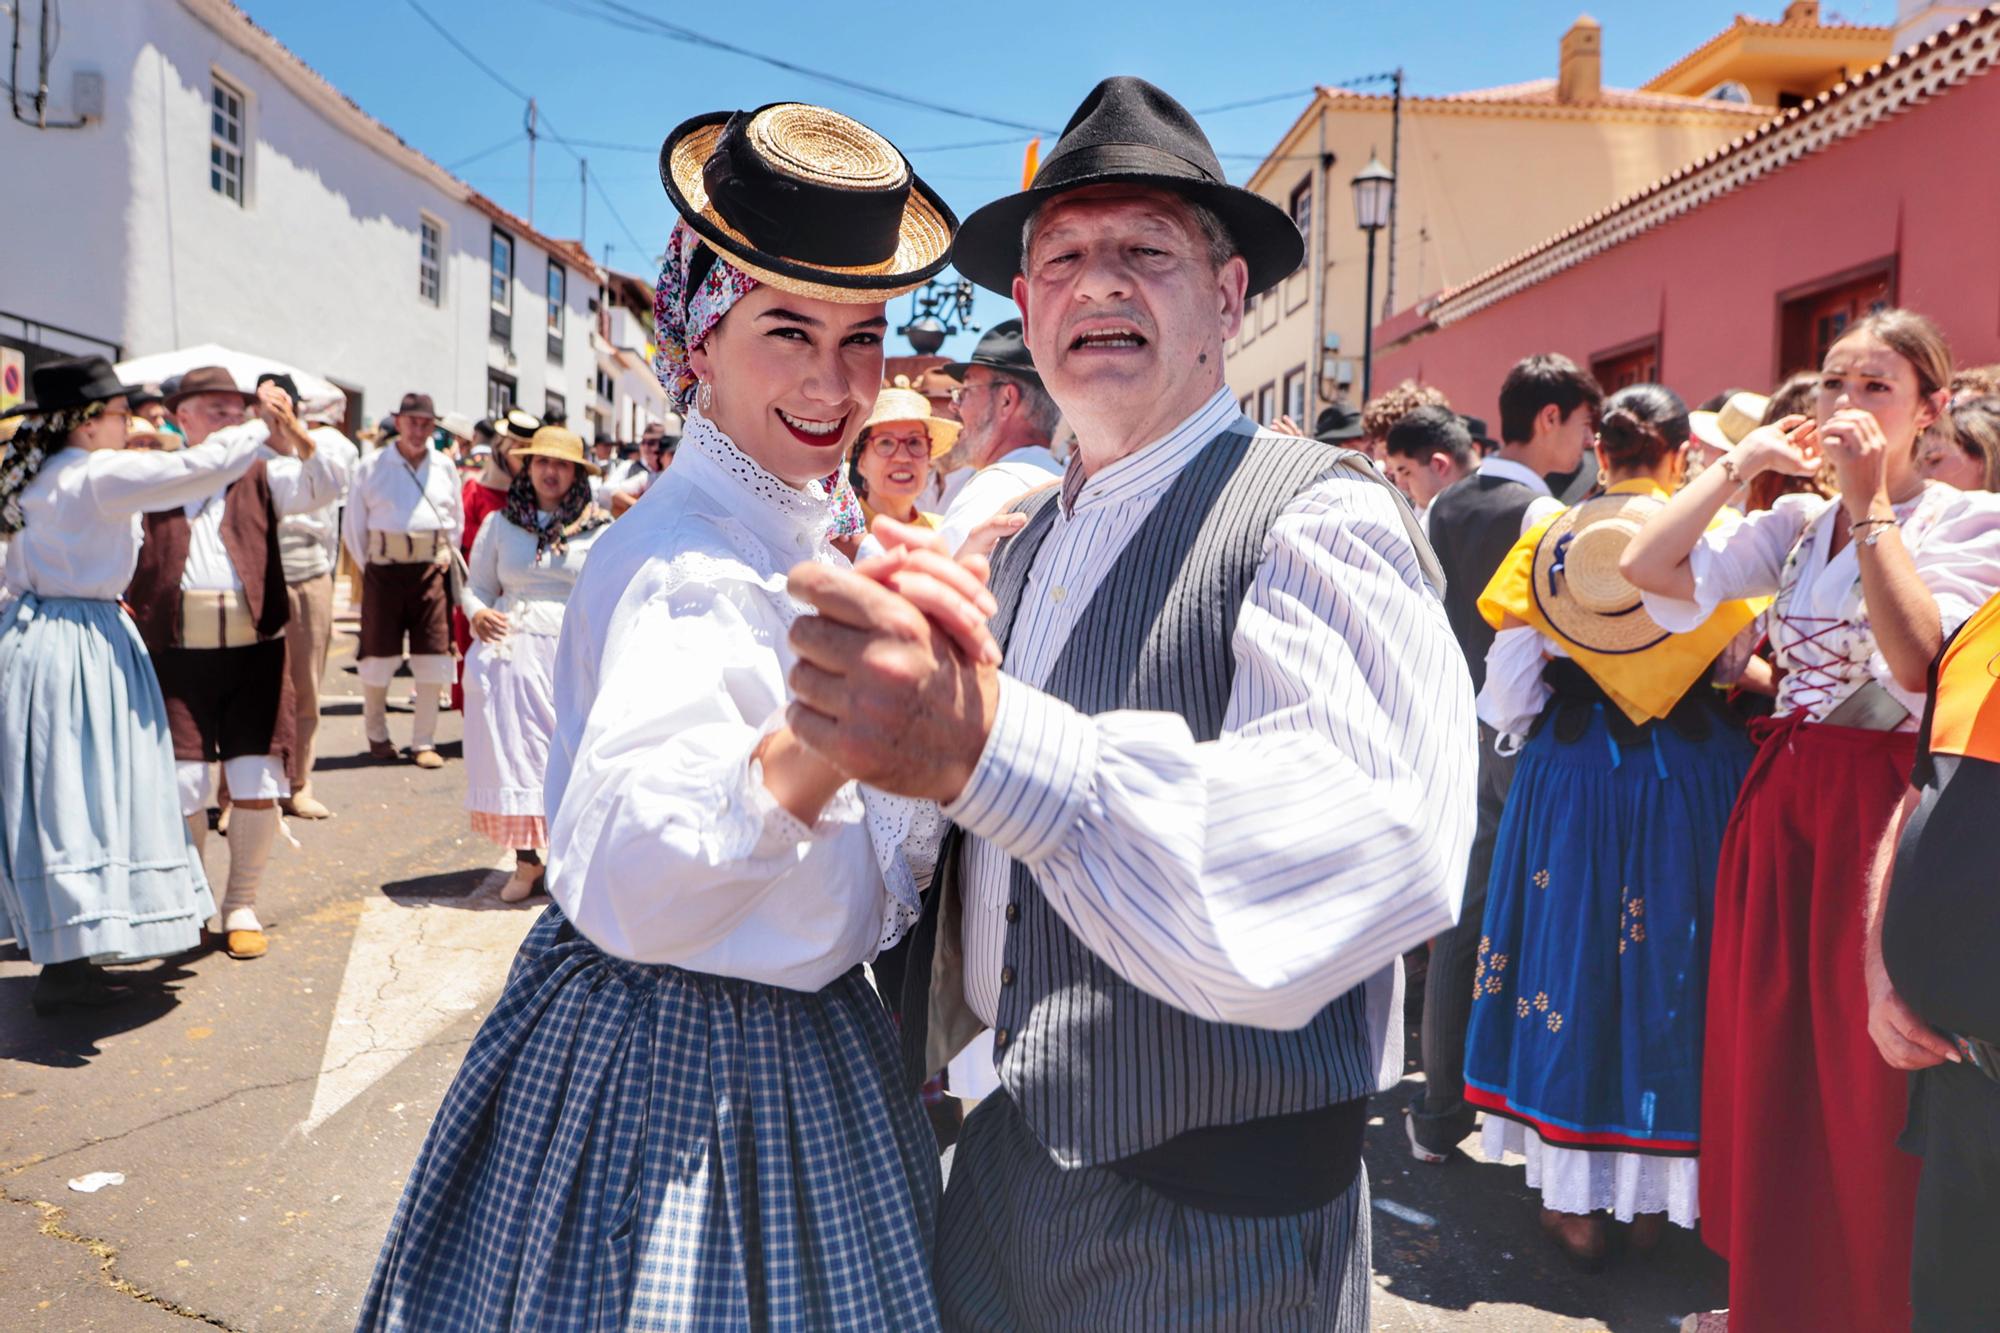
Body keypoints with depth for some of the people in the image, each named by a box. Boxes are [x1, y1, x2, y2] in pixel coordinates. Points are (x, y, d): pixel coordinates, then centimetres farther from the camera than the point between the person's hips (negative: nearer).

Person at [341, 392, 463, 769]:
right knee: (378, 657, 3)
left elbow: (457, 520, 19)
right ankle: (376, 735, 23)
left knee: (432, 660, -2)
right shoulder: (371, 467, 3)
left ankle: (424, 743, 7)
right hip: (384, 569, -1)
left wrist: (445, 556, 9)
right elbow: (353, 526, 8)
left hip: (431, 571, 1)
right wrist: (369, 566, 4)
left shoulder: (445, 468, 9)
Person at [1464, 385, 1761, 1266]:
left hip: (1569, 774, 1)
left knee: (1572, 956, 9)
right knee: (1667, 964, 10)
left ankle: (1576, 1206, 16)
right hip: (1690, 777, 0)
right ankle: (1653, 1199, 22)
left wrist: (1514, 728, 19)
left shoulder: (1546, 543, -3)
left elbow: (1506, 701, -2)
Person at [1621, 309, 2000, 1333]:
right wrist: (1739, 462, -1)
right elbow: (1645, 566, -2)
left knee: (1867, 1079, 3)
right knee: (1766, 1063, 13)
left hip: (1881, 809, -5)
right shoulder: (1796, 522, 9)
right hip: (1778, 800, 5)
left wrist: (1870, 504, -20)